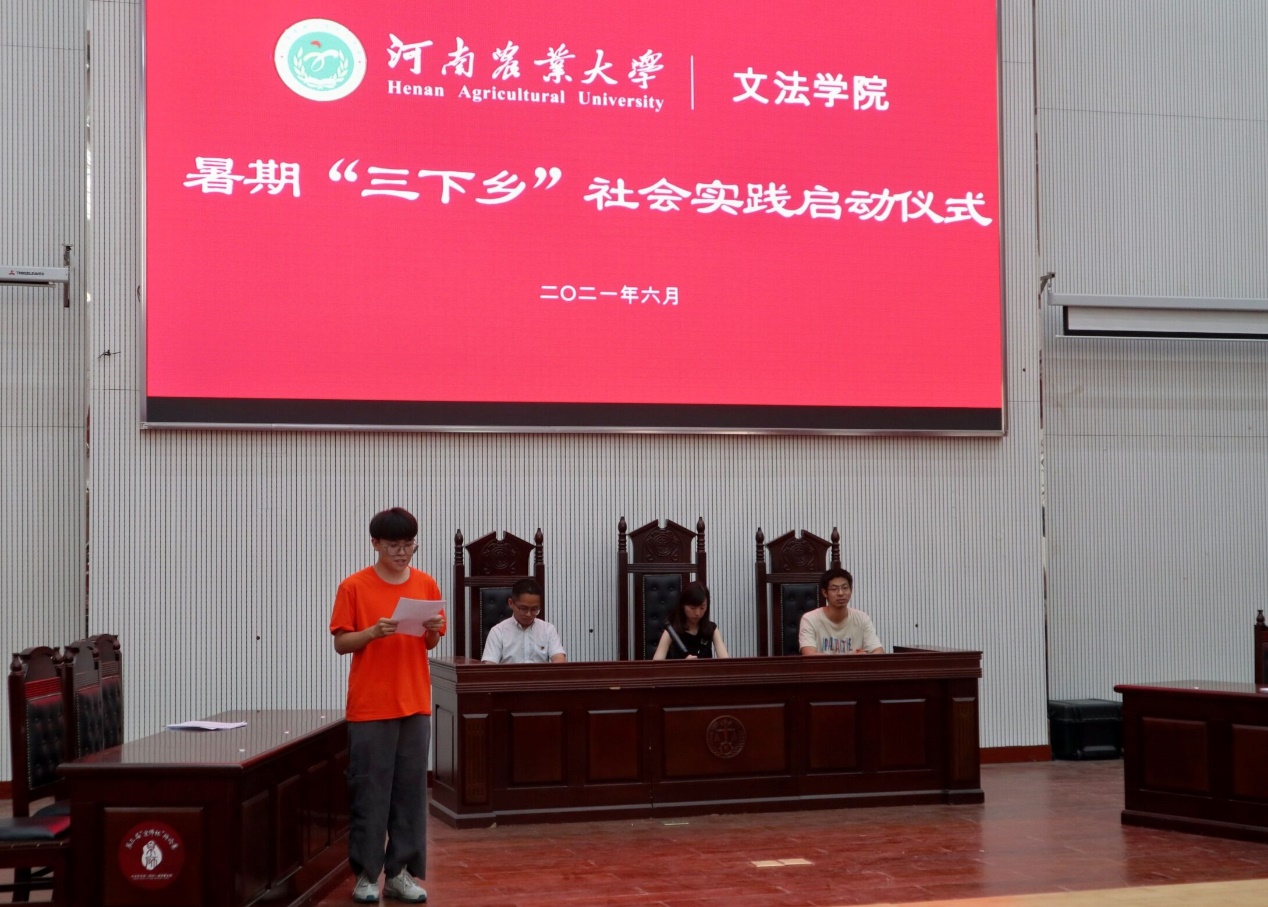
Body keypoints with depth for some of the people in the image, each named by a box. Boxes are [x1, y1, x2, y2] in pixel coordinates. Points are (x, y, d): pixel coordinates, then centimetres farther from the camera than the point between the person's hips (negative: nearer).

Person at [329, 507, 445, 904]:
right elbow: (340, 643, -3)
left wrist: (433, 630, -9)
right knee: (369, 790, 1)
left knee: (411, 789, 6)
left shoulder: (426, 585, 6)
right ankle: (366, 873, 11)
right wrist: (373, 632, -20)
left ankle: (402, 872, 14)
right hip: (369, 706, -3)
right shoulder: (354, 587, -4)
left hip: (415, 704, 3)